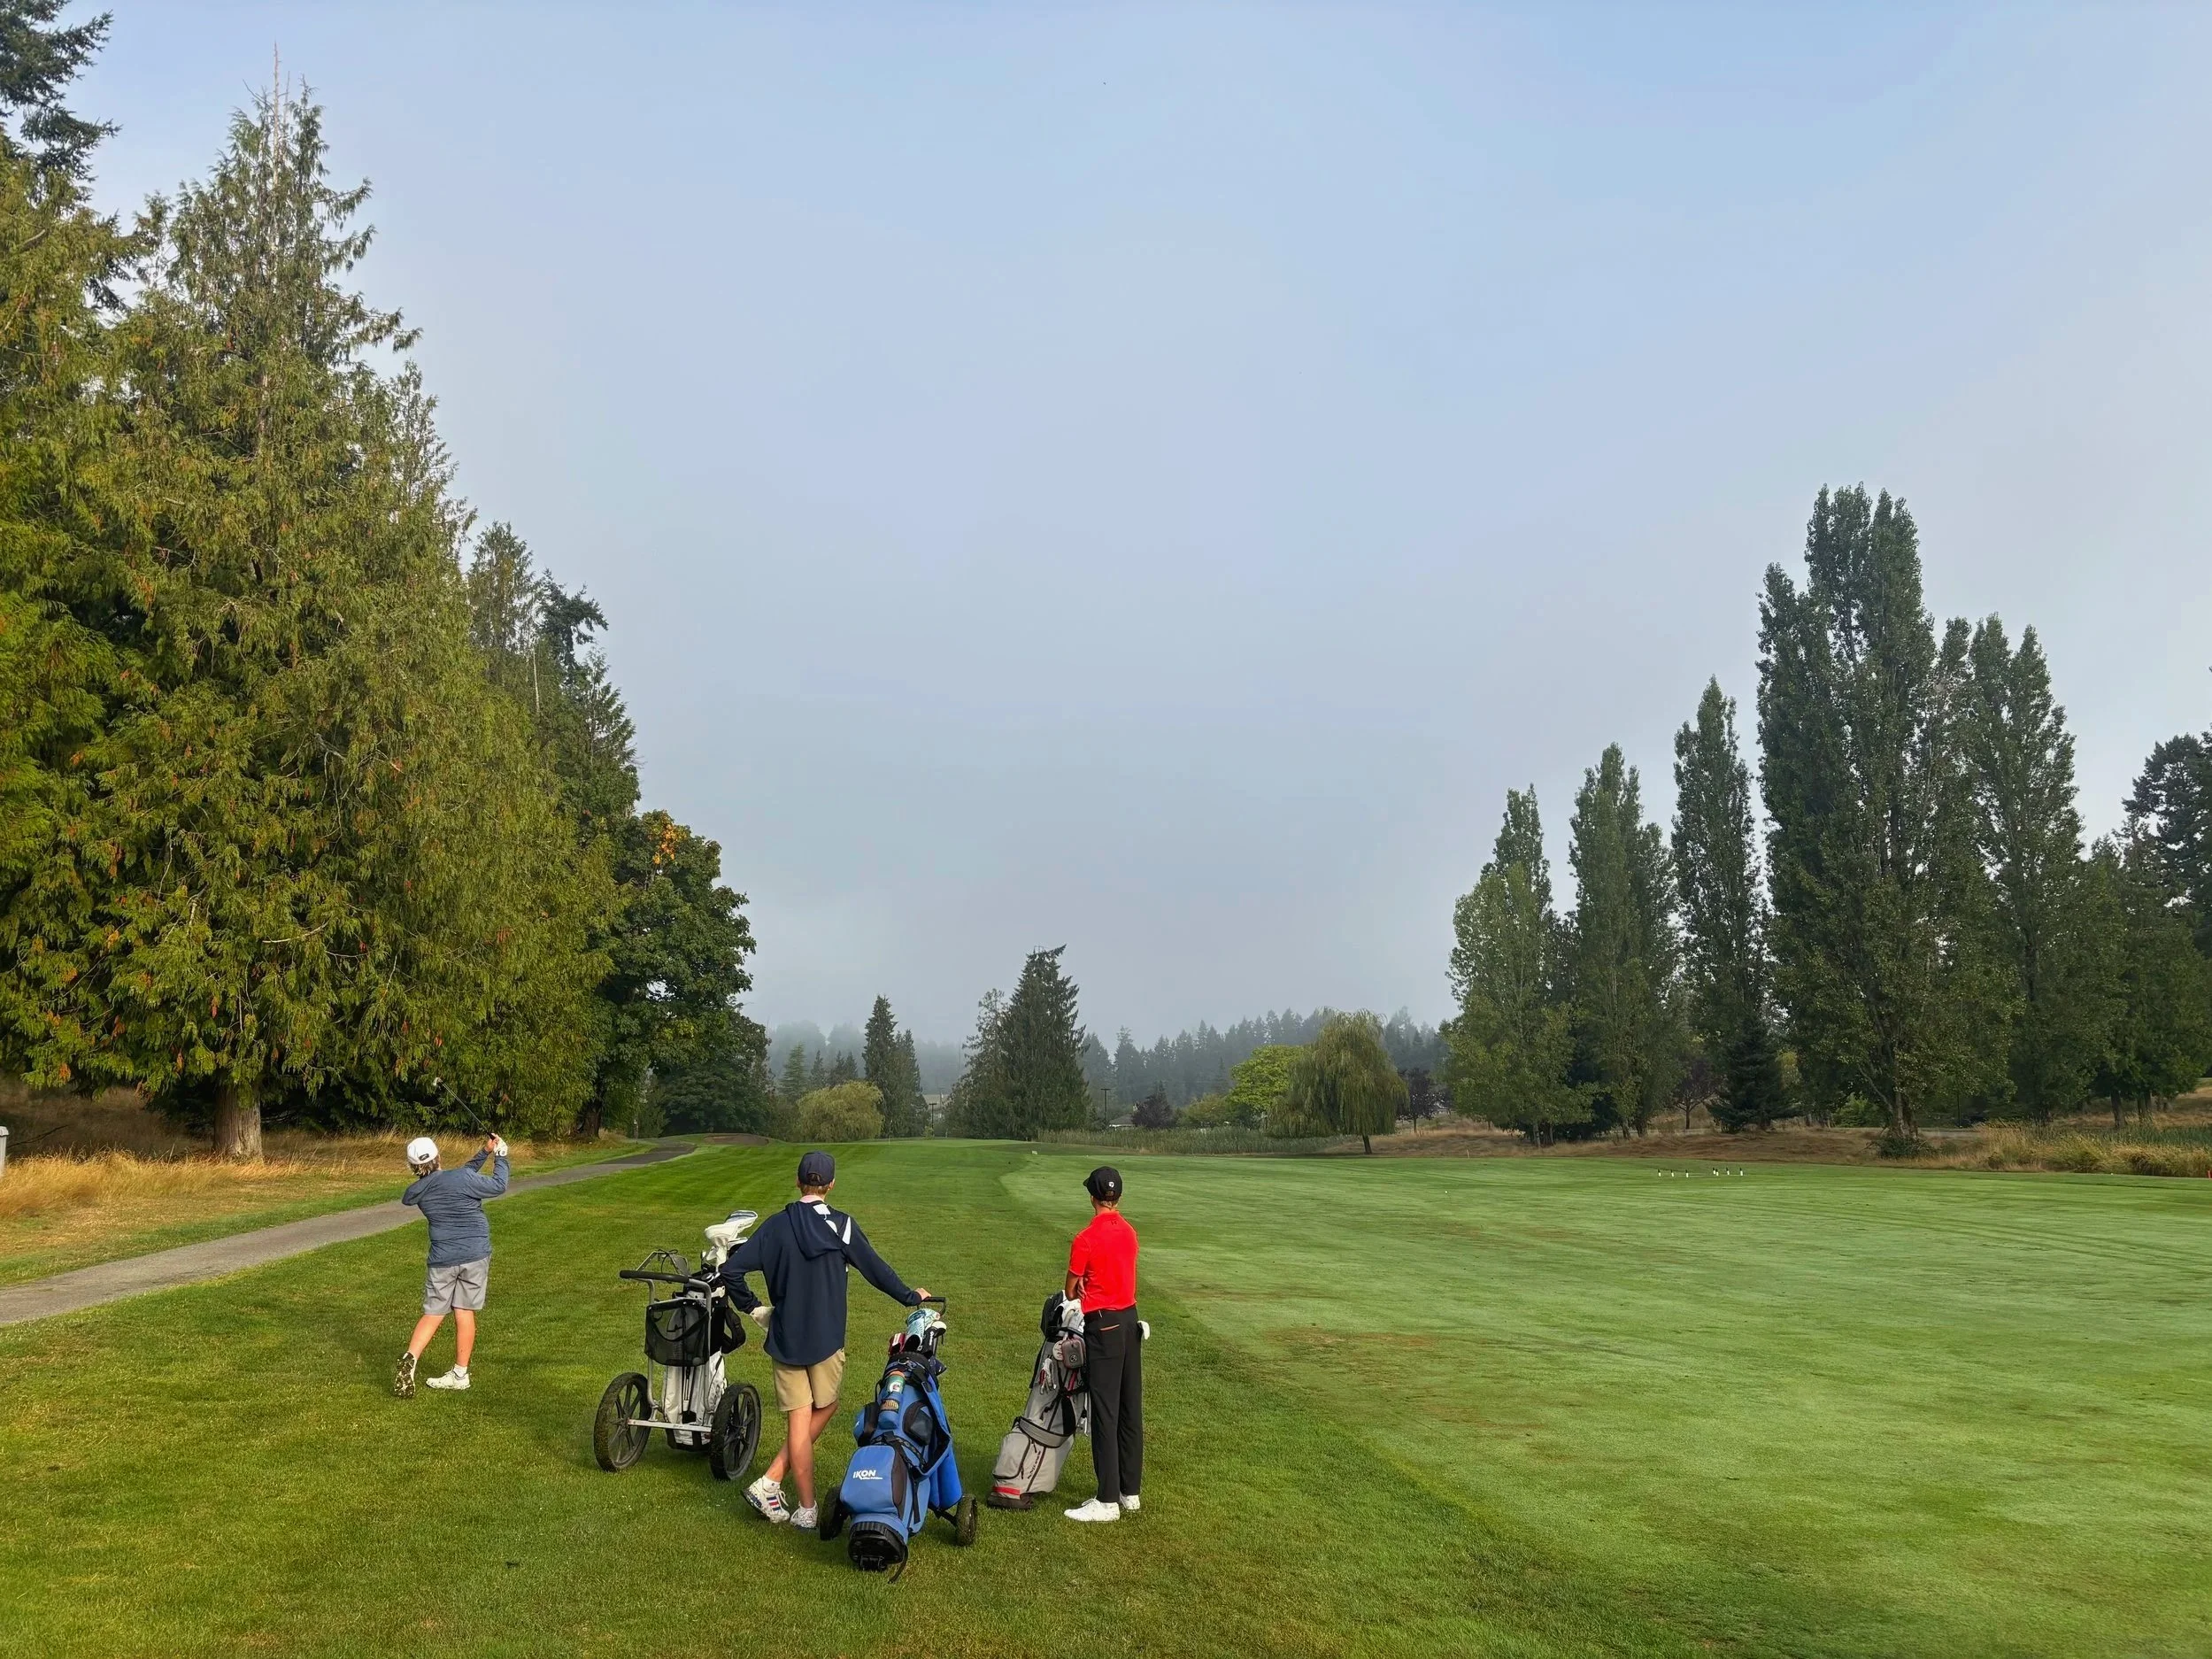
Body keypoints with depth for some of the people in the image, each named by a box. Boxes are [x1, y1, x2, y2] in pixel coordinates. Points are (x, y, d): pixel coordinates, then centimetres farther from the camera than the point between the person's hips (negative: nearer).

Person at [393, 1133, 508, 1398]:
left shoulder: (415, 1192, 2)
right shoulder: (461, 1178, -14)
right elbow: (499, 1186, -4)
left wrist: (484, 1153, 14)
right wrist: (500, 1156, 11)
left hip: (442, 1259, 2)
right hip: (475, 1256, -2)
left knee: (433, 1314, 10)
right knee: (464, 1312, 5)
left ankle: (410, 1358, -13)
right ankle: (460, 1374, 11)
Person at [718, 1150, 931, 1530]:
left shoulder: (777, 1226, -3)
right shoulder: (840, 1225, -8)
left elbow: (730, 1270, -5)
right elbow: (876, 1269, 0)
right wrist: (911, 1297, 15)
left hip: (784, 1338, 2)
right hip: (826, 1340, -2)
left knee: (798, 1421, 7)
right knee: (823, 1410, 16)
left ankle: (807, 1510, 8)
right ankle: (770, 1483, 7)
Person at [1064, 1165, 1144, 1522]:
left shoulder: (1086, 1239, -15)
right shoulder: (1130, 1233, 6)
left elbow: (1072, 1290, -3)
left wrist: (1083, 1297, 16)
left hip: (1103, 1327, -7)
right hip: (1131, 1321, 7)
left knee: (1105, 1414, -2)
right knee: (1131, 1409, 12)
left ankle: (1108, 1501, 1)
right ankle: (1131, 1492, 20)